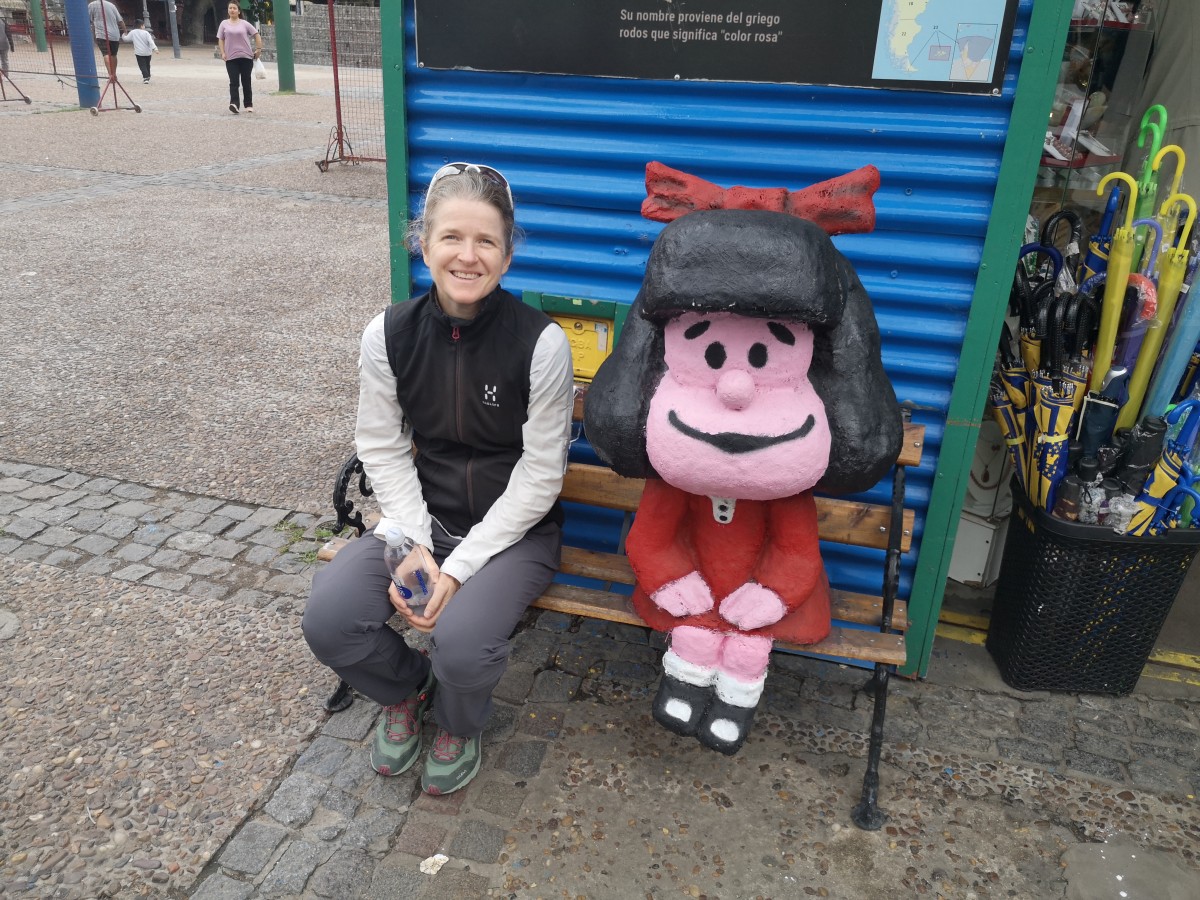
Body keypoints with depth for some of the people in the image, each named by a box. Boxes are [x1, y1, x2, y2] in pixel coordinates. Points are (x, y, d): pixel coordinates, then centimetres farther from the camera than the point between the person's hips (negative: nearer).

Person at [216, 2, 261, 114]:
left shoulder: (244, 24, 4)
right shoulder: (224, 24, 7)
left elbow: (256, 35, 7)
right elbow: (220, 39, 8)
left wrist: (259, 49, -2)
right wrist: (222, 53, -3)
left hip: (246, 57, 0)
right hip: (231, 58, 0)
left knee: (246, 82, 7)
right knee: (233, 82, -10)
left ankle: (249, 105, 17)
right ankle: (234, 103, -19)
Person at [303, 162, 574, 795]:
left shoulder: (540, 343, -17)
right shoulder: (389, 335, -6)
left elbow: (540, 476, -13)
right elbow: (383, 450, 1)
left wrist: (460, 566, -17)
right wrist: (414, 546, -12)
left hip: (514, 529, -3)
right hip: (422, 518, 4)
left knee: (461, 643, -28)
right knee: (327, 617, -18)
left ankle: (459, 723, 14)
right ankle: (406, 690, 19)